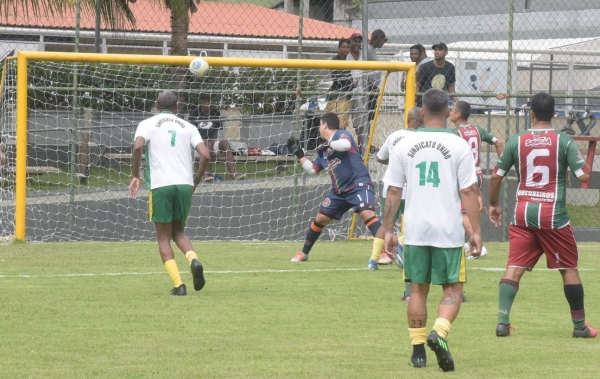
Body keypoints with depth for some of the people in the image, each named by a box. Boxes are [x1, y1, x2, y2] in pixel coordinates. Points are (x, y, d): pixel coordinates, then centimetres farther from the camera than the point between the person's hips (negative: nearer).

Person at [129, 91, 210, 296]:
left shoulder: (147, 124, 8)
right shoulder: (188, 127, 14)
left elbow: (138, 146, -12)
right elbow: (205, 155, 1)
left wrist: (135, 175, -2)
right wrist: (196, 180, 15)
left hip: (160, 185, -3)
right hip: (184, 184, 3)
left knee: (163, 237, 7)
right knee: (178, 232, 19)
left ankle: (178, 284, -7)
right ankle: (193, 259, -12)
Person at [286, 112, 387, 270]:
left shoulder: (341, 134, -7)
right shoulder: (324, 151, 17)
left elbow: (346, 144, -32)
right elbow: (312, 169, 24)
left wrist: (328, 145, -20)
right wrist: (298, 153, 25)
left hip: (358, 184, -9)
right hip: (339, 190, 9)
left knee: (367, 213, -30)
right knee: (320, 218, 12)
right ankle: (304, 253, 30)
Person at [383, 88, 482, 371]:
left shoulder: (404, 145, 2)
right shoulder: (458, 146, -5)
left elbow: (393, 191, 5)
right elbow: (469, 191, -6)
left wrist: (388, 230, 12)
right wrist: (476, 231, -1)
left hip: (414, 230, 2)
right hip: (449, 230, -2)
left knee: (418, 289, 12)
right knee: (452, 289, 6)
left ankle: (418, 351, 13)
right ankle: (439, 332, -19)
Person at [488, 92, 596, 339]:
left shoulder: (516, 141, 2)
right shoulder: (564, 141, -5)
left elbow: (496, 176, 6)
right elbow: (584, 176, -10)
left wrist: (493, 205, 21)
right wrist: (581, 162, 13)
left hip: (522, 212, 2)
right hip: (553, 214, -2)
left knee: (514, 268, 2)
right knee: (569, 269, 11)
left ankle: (502, 321, -11)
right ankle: (580, 325, 18)